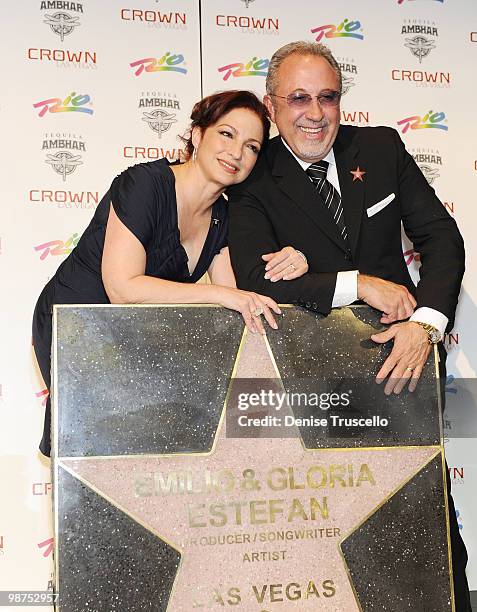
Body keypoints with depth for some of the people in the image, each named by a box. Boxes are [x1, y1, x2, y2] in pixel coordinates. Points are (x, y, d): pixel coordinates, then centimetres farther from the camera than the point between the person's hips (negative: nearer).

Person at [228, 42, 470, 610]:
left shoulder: (382, 148, 4)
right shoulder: (254, 179, -5)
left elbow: (440, 235, 1)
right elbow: (255, 276, -16)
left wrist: (426, 323, -15)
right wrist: (359, 283, -20)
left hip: (398, 349, 3)